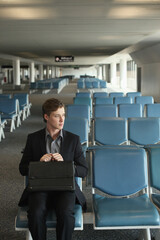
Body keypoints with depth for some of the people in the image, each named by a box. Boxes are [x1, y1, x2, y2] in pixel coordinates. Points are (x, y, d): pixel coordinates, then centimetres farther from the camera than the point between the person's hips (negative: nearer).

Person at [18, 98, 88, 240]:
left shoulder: (73, 139, 8)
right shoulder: (33, 139, 9)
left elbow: (83, 171, 5)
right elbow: (23, 169, 9)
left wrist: (64, 164, -12)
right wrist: (39, 163, -11)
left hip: (65, 187, 0)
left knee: (66, 214, -30)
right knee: (36, 214, -29)